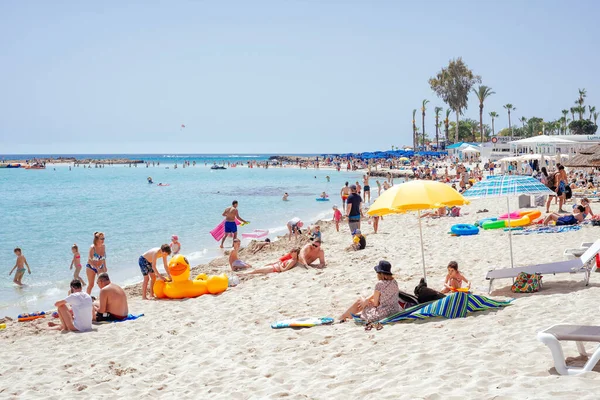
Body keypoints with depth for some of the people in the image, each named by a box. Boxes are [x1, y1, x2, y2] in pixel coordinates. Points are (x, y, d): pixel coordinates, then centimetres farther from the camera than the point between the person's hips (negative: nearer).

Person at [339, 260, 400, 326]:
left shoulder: (380, 284, -21)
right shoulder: (394, 282, 2)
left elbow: (375, 304, -11)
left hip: (382, 315, -8)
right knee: (363, 301, 26)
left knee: (359, 301, 17)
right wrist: (367, 300, 8)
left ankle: (342, 317, 39)